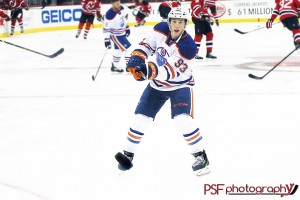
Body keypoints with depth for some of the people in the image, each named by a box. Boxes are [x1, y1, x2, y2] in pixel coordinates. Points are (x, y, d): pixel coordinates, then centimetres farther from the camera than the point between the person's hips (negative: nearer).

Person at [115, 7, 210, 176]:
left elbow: (170, 73, -33)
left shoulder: (188, 47, -28)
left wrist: (151, 70, -48)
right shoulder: (161, 29, -13)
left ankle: (200, 156, -8)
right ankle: (128, 154, 18)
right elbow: (147, 44, 3)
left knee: (183, 119, -23)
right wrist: (137, 58, -16)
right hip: (157, 85, 5)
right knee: (141, 118, 1)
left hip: (180, 85, -5)